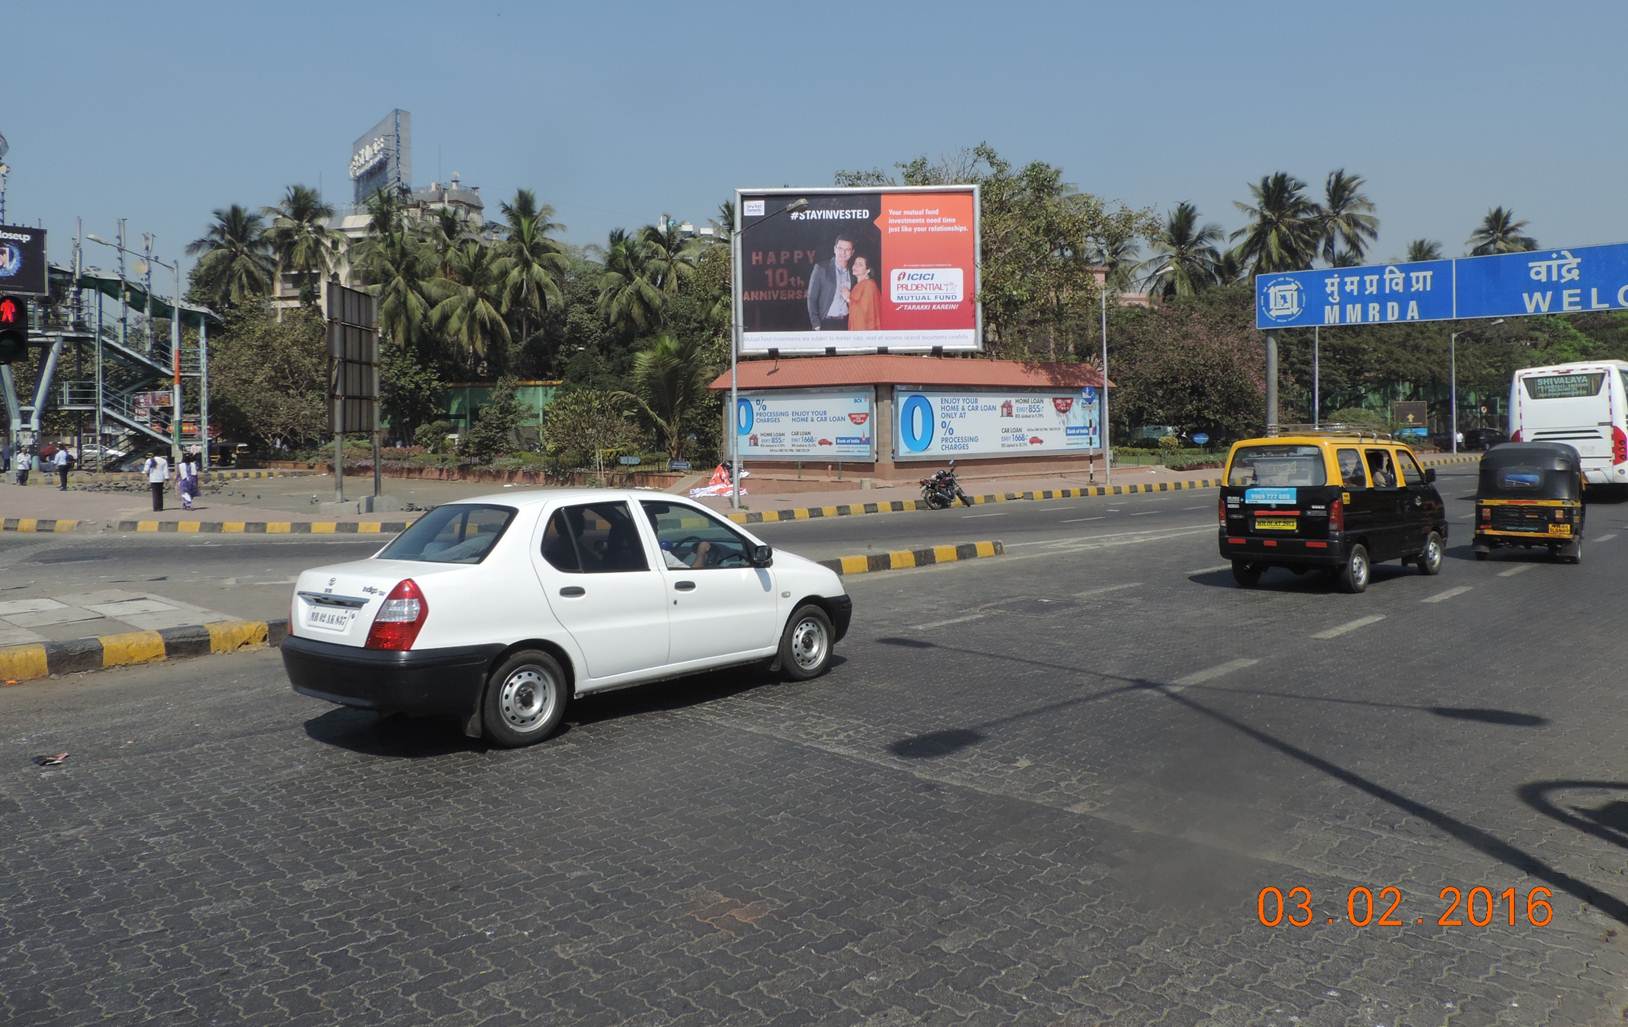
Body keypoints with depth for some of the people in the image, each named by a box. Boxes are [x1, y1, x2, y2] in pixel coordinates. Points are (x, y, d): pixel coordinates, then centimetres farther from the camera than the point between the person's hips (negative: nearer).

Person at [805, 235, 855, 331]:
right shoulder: (821, 268, -2)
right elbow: (812, 298, -3)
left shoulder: (852, 273, 10)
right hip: (825, 323, -3)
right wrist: (816, 325, -10)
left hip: (845, 324, 3)